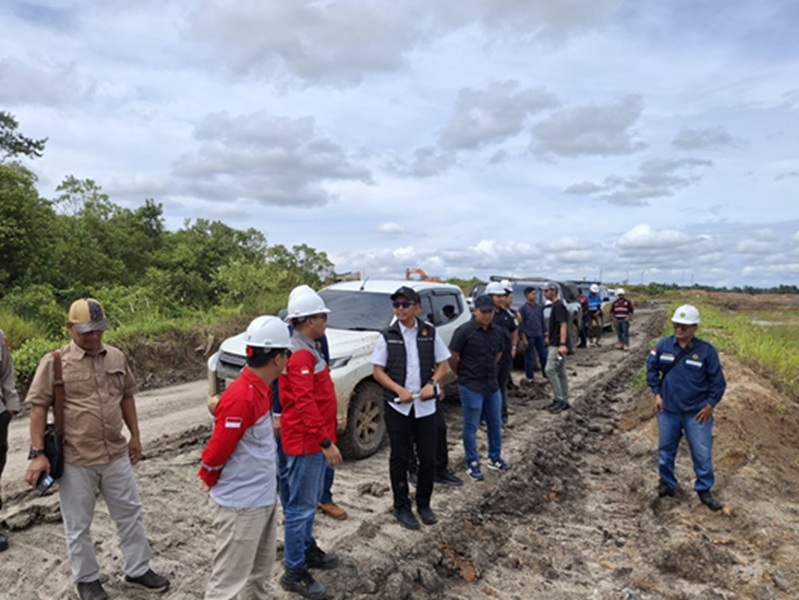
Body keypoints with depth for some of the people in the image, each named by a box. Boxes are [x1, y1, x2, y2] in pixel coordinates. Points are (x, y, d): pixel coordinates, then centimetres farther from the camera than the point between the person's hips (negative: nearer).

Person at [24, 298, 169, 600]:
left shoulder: (116, 357, 2)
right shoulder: (54, 362, -10)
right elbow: (38, 407, -8)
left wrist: (135, 435, 13)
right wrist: (37, 454, -12)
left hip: (116, 455, 4)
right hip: (75, 460, -4)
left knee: (130, 513, 15)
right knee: (78, 524, 13)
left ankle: (138, 569, 32)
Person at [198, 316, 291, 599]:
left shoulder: (259, 390, 4)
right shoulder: (240, 397, -26)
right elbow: (217, 450, -19)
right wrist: (209, 480, -2)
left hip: (264, 498, 9)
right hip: (242, 504, -9)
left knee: (259, 574, 23)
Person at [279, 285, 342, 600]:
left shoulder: (308, 350, 12)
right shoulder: (300, 355, -22)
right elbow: (305, 404, -27)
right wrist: (326, 442, -25)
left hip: (313, 438, 10)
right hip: (306, 441, -10)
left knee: (311, 500, 22)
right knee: (301, 505, 1)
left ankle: (308, 549, 38)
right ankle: (294, 572, 13)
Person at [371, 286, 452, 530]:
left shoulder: (430, 332, 1)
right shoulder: (387, 336, -3)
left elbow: (442, 364, 6)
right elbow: (378, 371, -3)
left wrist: (432, 384, -12)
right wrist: (399, 390, -16)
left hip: (425, 405, 2)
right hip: (397, 406, -1)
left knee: (428, 457, 8)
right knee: (400, 458, 9)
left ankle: (424, 504, 29)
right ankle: (401, 507, 25)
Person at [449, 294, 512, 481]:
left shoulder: (496, 331, 3)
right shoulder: (464, 331, -15)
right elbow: (452, 357, -11)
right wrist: (463, 375, 0)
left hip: (492, 385, 6)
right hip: (471, 387, -6)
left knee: (495, 424, 16)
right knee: (471, 427, 6)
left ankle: (495, 458, 33)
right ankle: (472, 464, 19)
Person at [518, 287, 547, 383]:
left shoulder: (539, 307, 9)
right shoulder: (523, 308, -7)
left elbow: (543, 322, 14)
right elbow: (521, 325, -8)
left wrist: (546, 335, 11)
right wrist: (524, 338, -12)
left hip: (539, 335, 5)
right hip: (529, 336, -5)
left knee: (543, 355, 9)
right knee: (529, 357, 3)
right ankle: (530, 377, 12)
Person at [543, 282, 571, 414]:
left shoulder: (559, 306, -15)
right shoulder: (556, 305, 15)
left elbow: (563, 325, -23)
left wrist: (562, 344, -30)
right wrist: (549, 335, 28)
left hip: (558, 345, -10)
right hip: (555, 344, 10)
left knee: (550, 370, -11)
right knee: (560, 372, 11)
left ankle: (560, 399, -5)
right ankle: (564, 401, 16)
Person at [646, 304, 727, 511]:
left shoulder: (706, 350, -10)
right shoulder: (664, 345, -5)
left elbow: (718, 380, -2)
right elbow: (651, 368, 8)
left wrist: (710, 404, -5)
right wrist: (657, 393, 2)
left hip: (697, 412, -2)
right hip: (668, 410, 2)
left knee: (702, 453, 5)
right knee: (665, 449, 14)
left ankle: (704, 490, 25)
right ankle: (667, 483, 34)